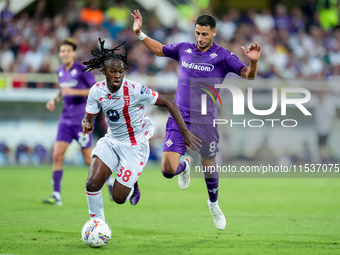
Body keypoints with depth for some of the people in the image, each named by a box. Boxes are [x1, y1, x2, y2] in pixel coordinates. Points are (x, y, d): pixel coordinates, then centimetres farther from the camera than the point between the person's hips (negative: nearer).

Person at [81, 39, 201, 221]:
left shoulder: (135, 90, -23)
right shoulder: (97, 91, -9)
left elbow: (168, 103, -16)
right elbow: (89, 117, 2)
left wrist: (185, 132, -18)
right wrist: (86, 125, -24)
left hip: (135, 147, -4)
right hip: (111, 141, 4)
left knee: (119, 198, -4)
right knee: (92, 183, -15)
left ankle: (132, 186, 33)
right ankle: (97, 222, 9)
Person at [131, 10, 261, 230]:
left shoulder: (222, 56, -4)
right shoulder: (184, 49, 6)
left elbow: (248, 75, -11)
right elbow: (159, 49, 24)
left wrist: (253, 62, -31)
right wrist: (140, 34, 13)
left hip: (205, 122, -2)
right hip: (179, 119, 2)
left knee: (208, 167, 10)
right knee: (168, 170, -9)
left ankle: (214, 203, 41)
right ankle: (184, 167, 31)